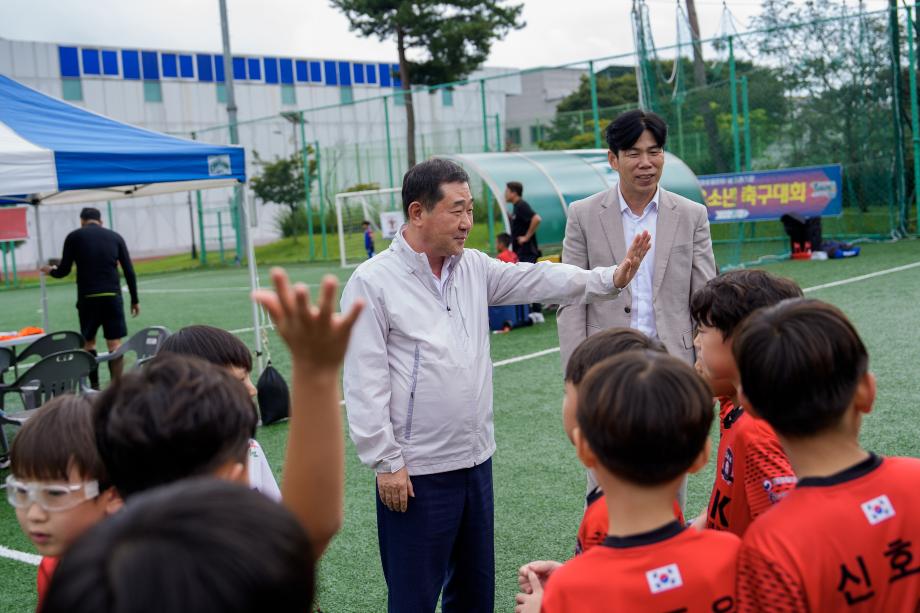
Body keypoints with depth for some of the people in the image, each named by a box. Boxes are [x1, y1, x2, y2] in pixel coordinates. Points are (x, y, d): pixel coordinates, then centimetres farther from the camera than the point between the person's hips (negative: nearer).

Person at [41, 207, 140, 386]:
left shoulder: (74, 237, 4)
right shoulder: (115, 237, 9)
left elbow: (64, 271, 4)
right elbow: (129, 271, 5)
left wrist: (50, 270, 26)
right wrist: (135, 300, 11)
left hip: (87, 297, 0)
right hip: (112, 296, 0)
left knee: (88, 342, 14)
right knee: (115, 344, 0)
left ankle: (94, 386, 13)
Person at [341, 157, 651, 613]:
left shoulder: (474, 267, 8)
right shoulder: (373, 282, -11)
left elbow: (537, 280, 4)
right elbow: (364, 384, -13)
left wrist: (609, 279, -10)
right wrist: (386, 462, -14)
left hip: (476, 460, 7)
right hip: (416, 472, -6)